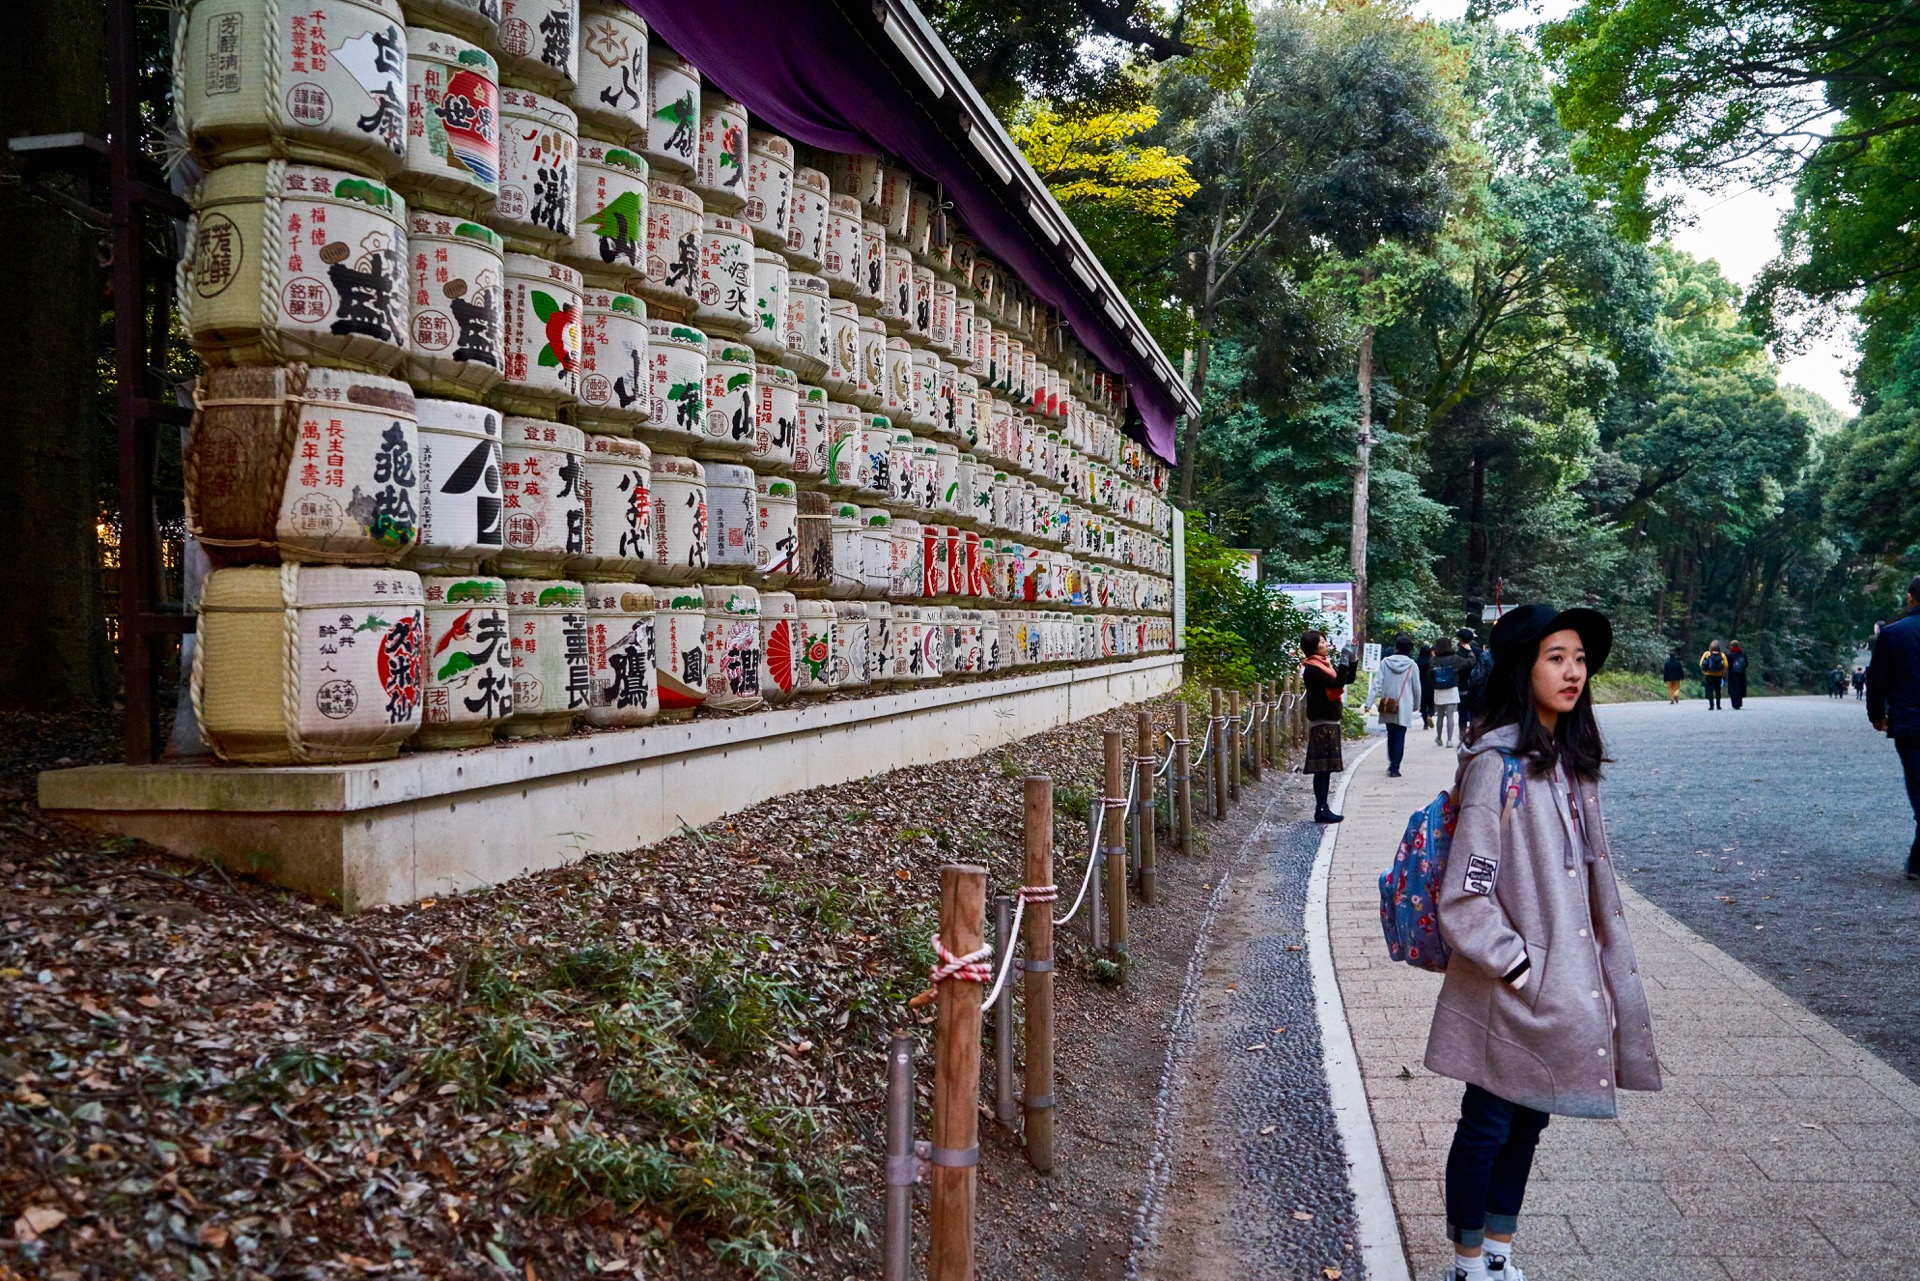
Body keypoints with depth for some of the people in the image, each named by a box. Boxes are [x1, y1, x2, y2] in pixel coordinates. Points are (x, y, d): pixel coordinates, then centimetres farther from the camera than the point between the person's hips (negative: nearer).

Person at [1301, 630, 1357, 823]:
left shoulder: (1325, 664, 14)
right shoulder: (1311, 669, -15)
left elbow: (1348, 679, 16)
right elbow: (1337, 682, -24)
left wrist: (1352, 659, 5)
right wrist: (1345, 659, -19)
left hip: (1330, 721, 10)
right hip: (1321, 722, -10)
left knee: (1326, 768, 11)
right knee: (1322, 767, -7)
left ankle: (1323, 808, 15)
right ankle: (1321, 810, -5)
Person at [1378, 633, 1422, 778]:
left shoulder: (1385, 662, -4)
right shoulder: (1412, 665, -5)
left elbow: (1378, 684, -7)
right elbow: (1416, 688, 1)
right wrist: (1416, 705, 15)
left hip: (1387, 706, 2)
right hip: (1404, 707, -2)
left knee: (1391, 735, 16)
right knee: (1400, 736, 1)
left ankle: (1392, 765, 23)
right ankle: (1395, 768, -4)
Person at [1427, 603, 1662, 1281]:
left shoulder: (1571, 760, 6)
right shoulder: (1498, 763, -19)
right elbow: (1464, 895, -21)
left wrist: (1604, 967, 12)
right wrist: (1516, 966, -17)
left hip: (1567, 982, 8)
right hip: (1509, 992, -7)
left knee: (1528, 1123, 18)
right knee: (1487, 1125, 8)